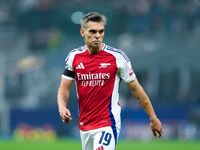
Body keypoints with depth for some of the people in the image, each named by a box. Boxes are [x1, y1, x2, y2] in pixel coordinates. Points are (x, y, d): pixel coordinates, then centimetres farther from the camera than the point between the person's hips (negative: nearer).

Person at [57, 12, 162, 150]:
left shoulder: (117, 57, -6)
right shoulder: (74, 57, 4)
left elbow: (135, 89, 1)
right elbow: (64, 89, 8)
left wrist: (153, 118, 5)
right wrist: (62, 108, -14)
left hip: (108, 124, -5)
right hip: (84, 126, 5)